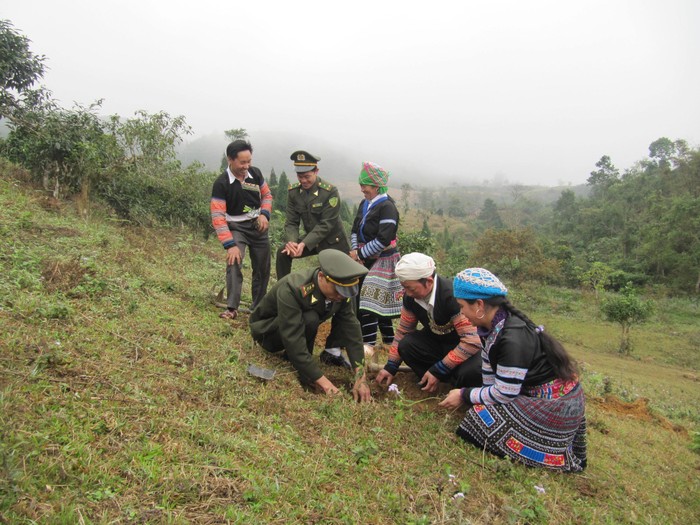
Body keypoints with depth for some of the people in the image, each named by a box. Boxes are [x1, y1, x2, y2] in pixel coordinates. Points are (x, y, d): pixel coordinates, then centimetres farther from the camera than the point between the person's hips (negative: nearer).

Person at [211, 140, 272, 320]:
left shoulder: (255, 173, -6)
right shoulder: (221, 183, -18)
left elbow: (266, 195, 12)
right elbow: (218, 217, -20)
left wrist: (264, 213, -9)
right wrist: (230, 245, -27)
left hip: (258, 226, 4)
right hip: (236, 227, -4)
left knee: (262, 269, 9)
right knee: (234, 262, -27)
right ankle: (232, 308, -21)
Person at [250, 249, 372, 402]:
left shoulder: (341, 290, -19)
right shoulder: (291, 290, -38)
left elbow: (352, 329, -20)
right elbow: (293, 342, -40)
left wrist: (361, 377, -26)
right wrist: (324, 382, -39)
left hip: (301, 324, 6)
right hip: (268, 330, -5)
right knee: (310, 319, -36)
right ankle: (299, 368, -15)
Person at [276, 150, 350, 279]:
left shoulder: (330, 191, -22)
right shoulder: (293, 191, -7)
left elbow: (326, 225, -24)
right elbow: (291, 222, -7)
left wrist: (304, 244, -33)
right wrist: (291, 241, -29)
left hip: (333, 242, -4)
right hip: (312, 240, 4)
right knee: (283, 253, -12)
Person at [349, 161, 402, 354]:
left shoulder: (387, 207, -15)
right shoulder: (364, 204, 11)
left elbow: (383, 240, -22)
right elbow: (355, 230, 12)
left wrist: (360, 254, -15)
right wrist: (355, 250, -7)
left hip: (383, 260, -8)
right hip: (366, 260, 8)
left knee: (369, 300, -14)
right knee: (381, 300, 13)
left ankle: (369, 345, -8)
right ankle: (389, 338, 26)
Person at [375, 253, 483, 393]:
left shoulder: (453, 295, -32)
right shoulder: (410, 296, -12)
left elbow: (472, 341, -33)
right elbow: (403, 331, 2)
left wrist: (438, 371, -30)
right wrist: (390, 368, -2)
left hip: (468, 348, -5)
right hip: (438, 342, 6)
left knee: (469, 373, -35)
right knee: (406, 345, -21)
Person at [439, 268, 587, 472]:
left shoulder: (512, 339, -29)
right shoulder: (496, 325, -2)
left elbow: (505, 393, -23)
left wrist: (464, 396, -12)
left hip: (552, 406, -9)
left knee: (476, 426, -10)